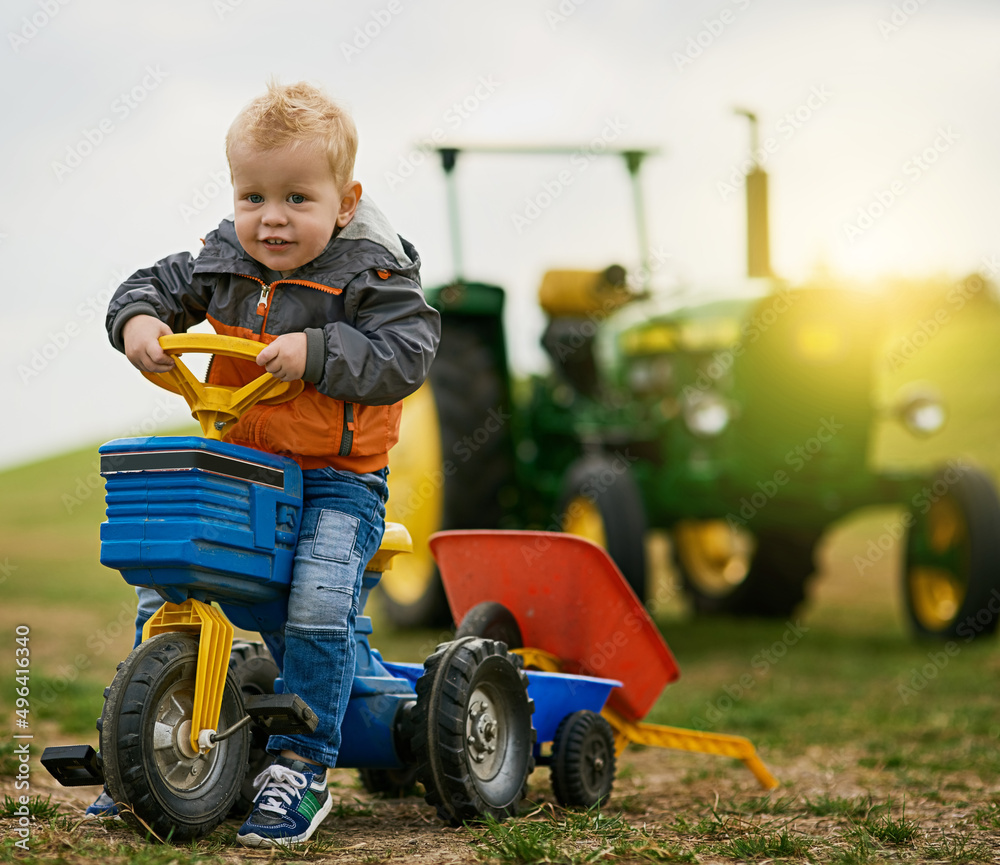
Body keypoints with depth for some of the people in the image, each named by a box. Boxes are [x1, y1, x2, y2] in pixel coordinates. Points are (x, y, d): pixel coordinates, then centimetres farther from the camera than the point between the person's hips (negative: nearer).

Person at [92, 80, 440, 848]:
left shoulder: (370, 274, -11)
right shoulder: (223, 262, 4)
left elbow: (405, 354, -20)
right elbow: (161, 283, 14)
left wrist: (319, 352, -30)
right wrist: (139, 318, -8)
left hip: (337, 480, -5)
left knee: (316, 606, -24)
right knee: (160, 592, -3)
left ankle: (299, 769, -12)